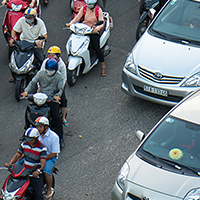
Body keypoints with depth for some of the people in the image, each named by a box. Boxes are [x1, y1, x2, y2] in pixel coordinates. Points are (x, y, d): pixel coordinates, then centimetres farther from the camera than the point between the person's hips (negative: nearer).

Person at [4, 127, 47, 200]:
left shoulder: (42, 148, -13)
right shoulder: (24, 144, 3)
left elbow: (43, 162, -22)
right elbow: (17, 155, 6)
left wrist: (38, 170, -42)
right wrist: (10, 163, -12)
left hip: (35, 173, -5)